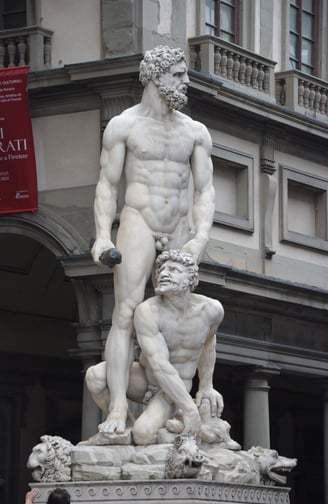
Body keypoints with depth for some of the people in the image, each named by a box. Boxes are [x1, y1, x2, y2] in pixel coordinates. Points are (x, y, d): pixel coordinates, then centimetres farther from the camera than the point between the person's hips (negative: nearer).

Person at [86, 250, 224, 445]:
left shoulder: (212, 308, -18)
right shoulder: (147, 311, -29)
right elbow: (159, 365, -34)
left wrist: (206, 387, 8)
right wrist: (190, 409, -37)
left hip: (175, 389, 0)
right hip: (145, 378, 0)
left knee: (144, 434, -31)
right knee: (95, 376, -32)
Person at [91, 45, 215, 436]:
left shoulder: (195, 132, 9)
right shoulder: (123, 125, 0)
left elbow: (205, 190, 4)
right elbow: (107, 186, -1)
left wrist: (201, 238, -11)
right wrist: (102, 237, -12)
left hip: (179, 232, 4)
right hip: (138, 225, -4)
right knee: (126, 316, -14)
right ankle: (118, 409, -20)